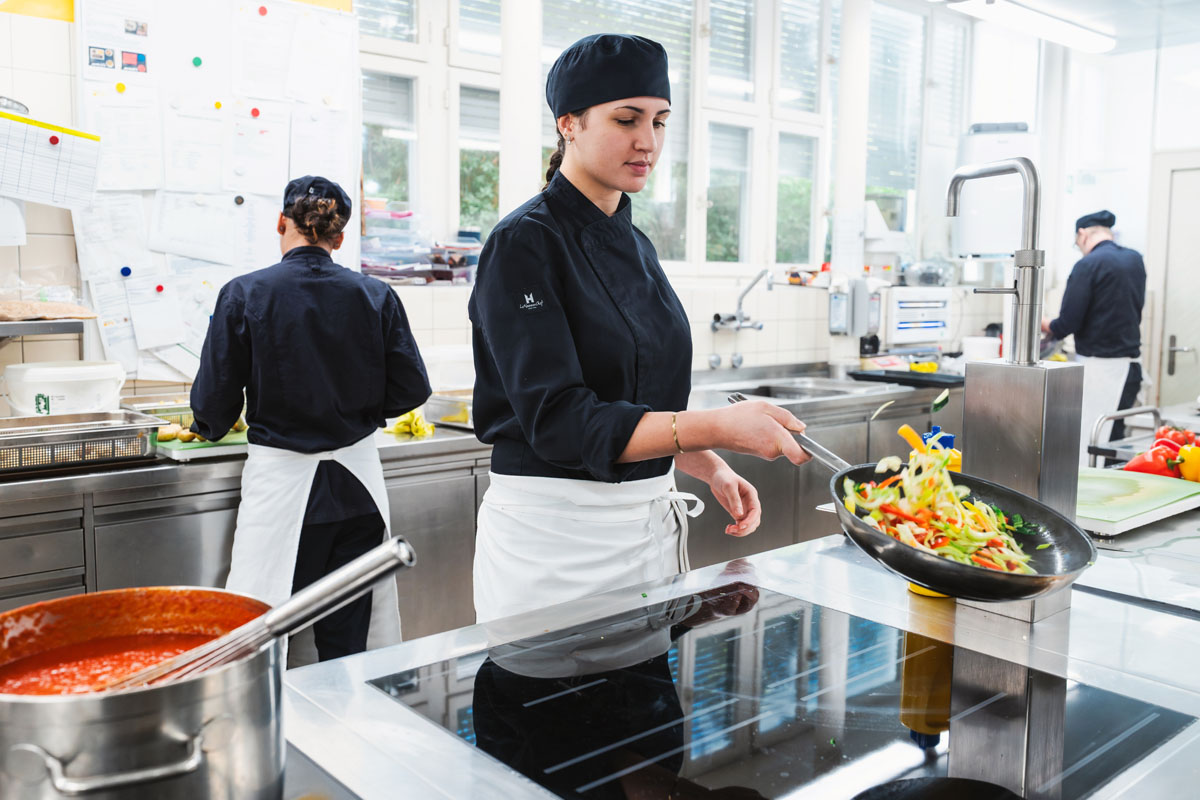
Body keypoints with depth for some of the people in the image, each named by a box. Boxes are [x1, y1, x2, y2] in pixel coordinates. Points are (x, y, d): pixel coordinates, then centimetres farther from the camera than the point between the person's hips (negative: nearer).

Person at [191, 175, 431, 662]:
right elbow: (411, 389, 1)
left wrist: (211, 428, 18)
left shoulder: (245, 295, -8)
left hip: (281, 484, -2)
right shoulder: (376, 297, -2)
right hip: (357, 484, 3)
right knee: (349, 640, 14)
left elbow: (213, 402, -6)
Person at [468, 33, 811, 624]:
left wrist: (710, 469, 3)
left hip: (650, 523, 8)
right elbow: (558, 420, -23)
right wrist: (718, 427, -30)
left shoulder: (636, 245, 9)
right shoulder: (525, 243, -14)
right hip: (554, 530, -7)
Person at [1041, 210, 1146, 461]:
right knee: (1114, 439, 12)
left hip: (1098, 364, -8)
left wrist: (1044, 325, 6)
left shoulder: (1088, 265, -11)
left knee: (1087, 445, -4)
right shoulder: (1135, 260, 12)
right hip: (1130, 363, 8)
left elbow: (1068, 323, -15)